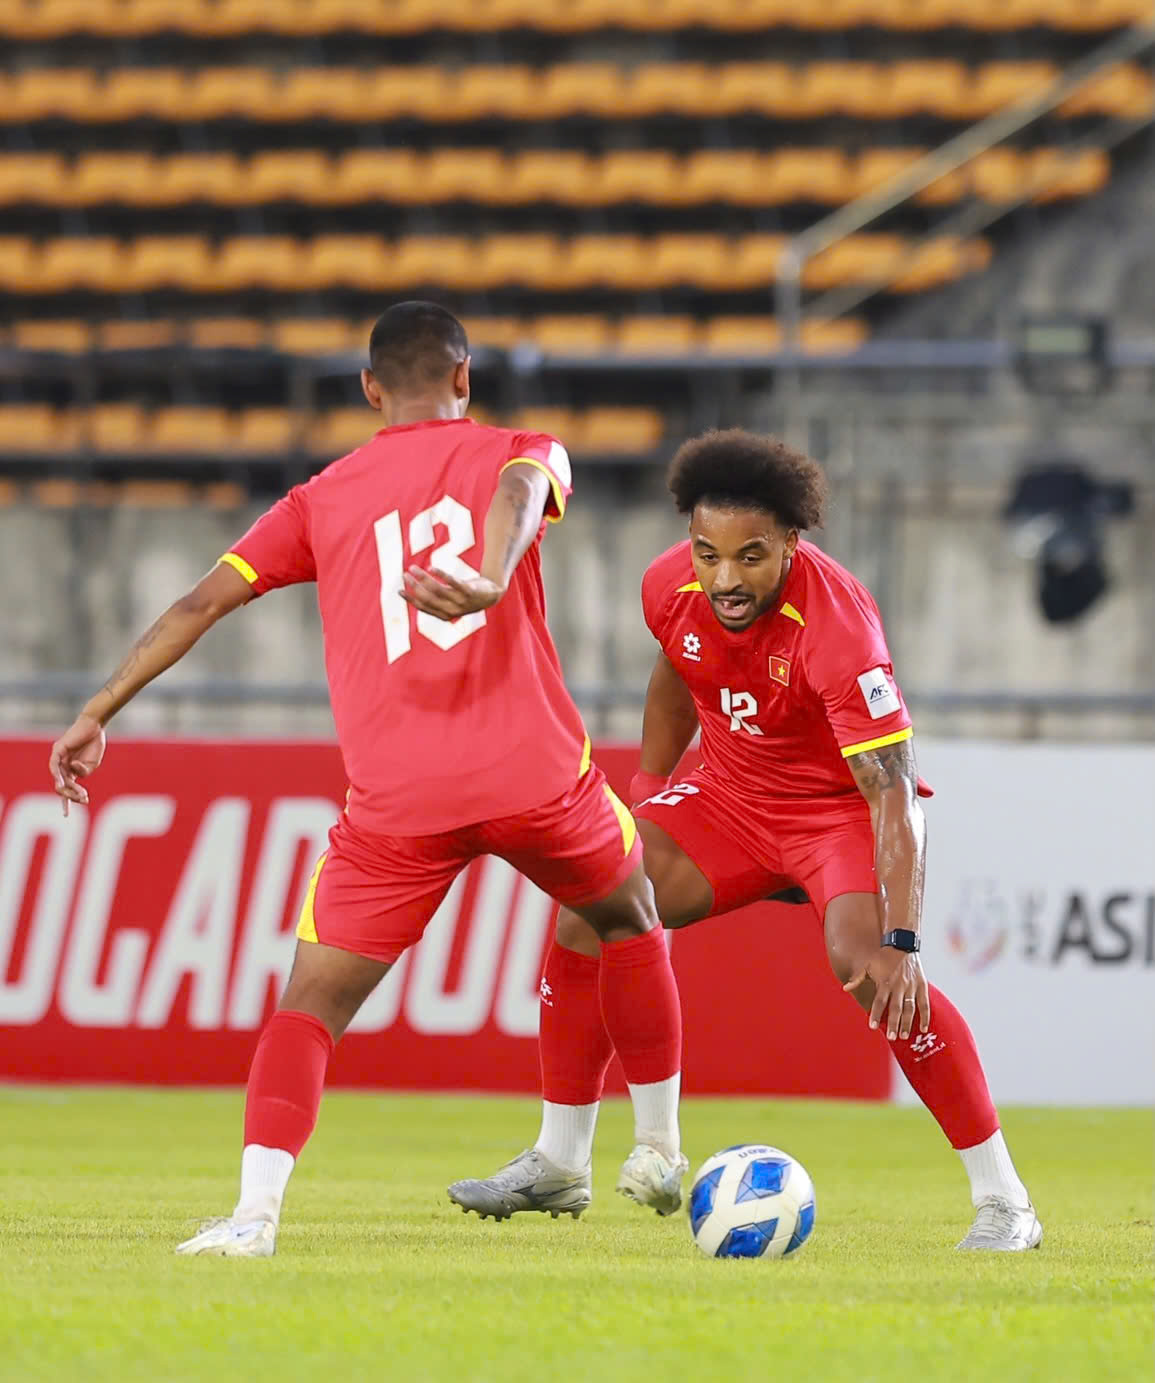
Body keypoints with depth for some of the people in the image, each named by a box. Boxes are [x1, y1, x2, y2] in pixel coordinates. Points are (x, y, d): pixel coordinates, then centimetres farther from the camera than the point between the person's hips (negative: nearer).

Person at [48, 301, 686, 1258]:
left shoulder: (323, 499, 16)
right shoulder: (517, 452, 11)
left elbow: (203, 602, 8)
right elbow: (518, 490, -14)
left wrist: (100, 714, 11)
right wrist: (489, 581, -35)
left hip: (396, 803, 0)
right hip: (535, 776, 0)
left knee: (311, 1003, 3)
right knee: (631, 916, 29)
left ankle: (256, 1210, -19)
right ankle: (659, 1152, 34)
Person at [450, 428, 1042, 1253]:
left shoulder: (835, 622, -33)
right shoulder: (672, 589, -14)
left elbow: (892, 789, -37)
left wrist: (899, 942, -46)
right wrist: (643, 798, 17)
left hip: (846, 805, -6)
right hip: (732, 792, 6)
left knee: (863, 959, -31)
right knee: (589, 913, -7)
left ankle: (1004, 1205, -23)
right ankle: (558, 1166, 11)